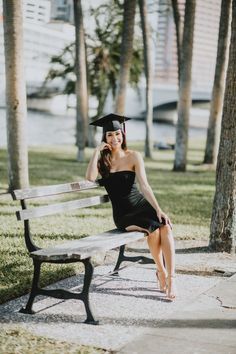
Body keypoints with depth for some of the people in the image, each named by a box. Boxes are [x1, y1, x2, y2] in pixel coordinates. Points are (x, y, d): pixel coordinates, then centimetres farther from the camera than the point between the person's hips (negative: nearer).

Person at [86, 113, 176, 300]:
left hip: (142, 205, 1)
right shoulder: (102, 159, 5)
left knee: (166, 227, -30)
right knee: (154, 228, -30)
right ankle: (161, 272, -11)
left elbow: (144, 186, -5)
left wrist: (158, 210, -17)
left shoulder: (134, 156, 3)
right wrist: (97, 151, -11)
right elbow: (90, 178, -15)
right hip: (123, 214, -1)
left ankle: (170, 277, -29)